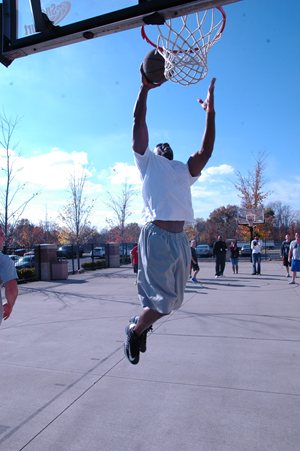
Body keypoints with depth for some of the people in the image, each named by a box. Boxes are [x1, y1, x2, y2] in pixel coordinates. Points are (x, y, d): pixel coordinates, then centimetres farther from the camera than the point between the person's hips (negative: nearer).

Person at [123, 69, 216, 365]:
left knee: (173, 300, 11)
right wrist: (145, 88, 6)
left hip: (180, 238, 6)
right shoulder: (147, 162, 15)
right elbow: (139, 124, 7)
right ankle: (135, 330, 22)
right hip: (156, 234, -5)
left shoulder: (185, 171, 26)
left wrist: (210, 112, 12)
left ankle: (139, 324, 35)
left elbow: (205, 152, 14)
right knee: (163, 300, -5)